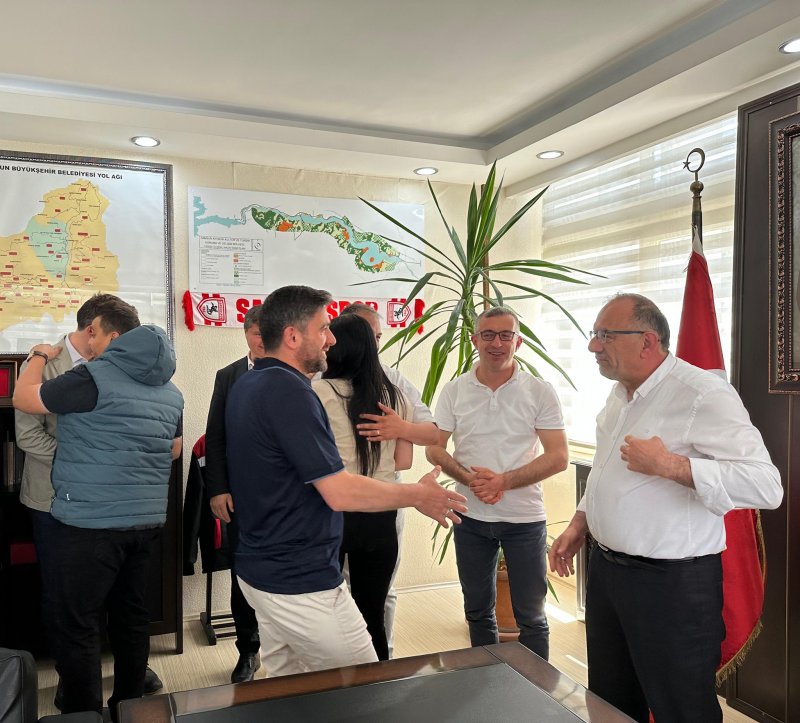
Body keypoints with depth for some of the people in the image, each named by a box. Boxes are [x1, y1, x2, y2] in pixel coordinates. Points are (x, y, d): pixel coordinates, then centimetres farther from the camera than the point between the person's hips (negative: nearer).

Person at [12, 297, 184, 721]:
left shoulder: (95, 376, -13)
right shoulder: (169, 388, 10)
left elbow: (23, 399, -3)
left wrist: (39, 357, 12)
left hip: (89, 523, -7)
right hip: (146, 520, 8)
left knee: (75, 626, 4)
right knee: (131, 617, 17)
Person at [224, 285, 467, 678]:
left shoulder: (245, 385, 8)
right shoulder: (288, 390, -23)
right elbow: (341, 493, -24)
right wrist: (418, 495, -10)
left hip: (258, 570, 10)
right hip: (300, 585, -9)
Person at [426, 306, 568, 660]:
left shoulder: (540, 392, -6)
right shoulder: (453, 391, 0)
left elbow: (558, 457, -9)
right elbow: (435, 448, 1)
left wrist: (503, 481, -19)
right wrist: (469, 478, -16)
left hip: (525, 518, -2)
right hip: (471, 517, 3)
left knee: (531, 616, 8)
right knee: (478, 610, 18)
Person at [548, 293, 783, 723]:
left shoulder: (703, 394, -19)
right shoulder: (620, 394, 8)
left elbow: (766, 485, -26)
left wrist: (670, 465, -31)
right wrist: (578, 526, 14)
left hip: (673, 584, -8)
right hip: (606, 570, 8)